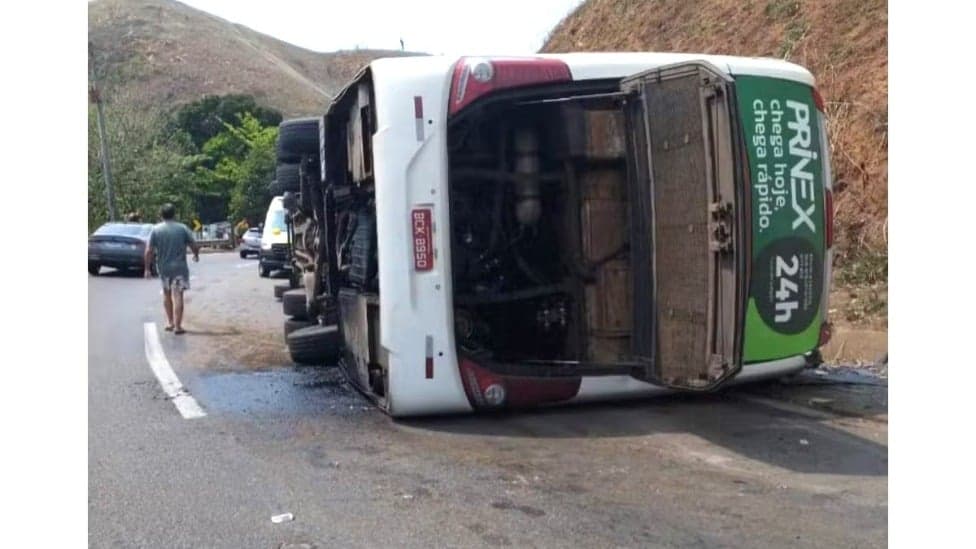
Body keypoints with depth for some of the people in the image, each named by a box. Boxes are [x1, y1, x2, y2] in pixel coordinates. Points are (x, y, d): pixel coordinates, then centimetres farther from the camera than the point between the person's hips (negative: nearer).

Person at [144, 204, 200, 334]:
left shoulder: (155, 230, -2)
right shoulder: (183, 228, -3)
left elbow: (149, 251, -6)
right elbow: (194, 246, -2)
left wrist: (147, 268, 2)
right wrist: (196, 255, 19)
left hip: (163, 268, 2)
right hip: (179, 267, -2)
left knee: (166, 294, 20)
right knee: (177, 296, -1)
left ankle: (170, 322, 23)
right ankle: (177, 326, -4)